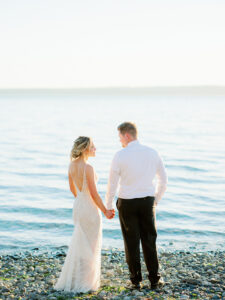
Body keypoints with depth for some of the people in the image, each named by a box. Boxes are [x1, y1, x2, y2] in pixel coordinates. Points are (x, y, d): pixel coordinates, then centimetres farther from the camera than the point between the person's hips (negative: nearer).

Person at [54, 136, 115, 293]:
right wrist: (105, 211, -8)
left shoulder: (72, 165, 3)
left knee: (78, 244, 19)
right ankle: (85, 282, 15)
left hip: (78, 205, 8)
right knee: (90, 246, 6)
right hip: (90, 208, -8)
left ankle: (72, 280, 27)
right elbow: (94, 194, -19)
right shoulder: (88, 168, -21)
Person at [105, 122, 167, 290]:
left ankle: (136, 281, 13)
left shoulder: (120, 155, -9)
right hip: (148, 201, 3)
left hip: (127, 203, -3)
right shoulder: (152, 153, 2)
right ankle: (155, 279, 17)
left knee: (132, 243, 6)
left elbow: (112, 184, -5)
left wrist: (108, 206, 8)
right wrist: (156, 200, 21)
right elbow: (163, 179, 9)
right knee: (149, 241, 11)